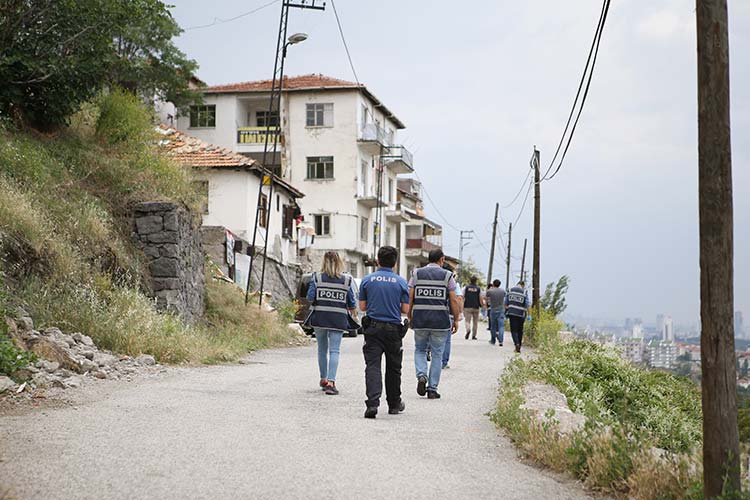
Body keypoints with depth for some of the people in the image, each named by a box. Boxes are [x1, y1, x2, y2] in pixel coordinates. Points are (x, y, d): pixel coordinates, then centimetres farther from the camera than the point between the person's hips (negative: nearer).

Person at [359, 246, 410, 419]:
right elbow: (405, 309, -1)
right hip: (393, 329, 0)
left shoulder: (367, 280, 0)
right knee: (393, 368, 14)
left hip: (372, 328, 0)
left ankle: (372, 403, -24)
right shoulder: (400, 282, -1)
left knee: (372, 366, -6)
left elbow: (362, 306, 4)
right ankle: (394, 404, 26)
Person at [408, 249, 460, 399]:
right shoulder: (447, 276, 0)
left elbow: (409, 298, 0)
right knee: (437, 355, 8)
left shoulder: (416, 274, 5)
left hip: (419, 319, 2)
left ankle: (421, 375, -6)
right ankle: (432, 389, 7)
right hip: (440, 321, -1)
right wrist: (456, 320, 5)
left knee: (419, 350, 19)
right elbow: (454, 300, -3)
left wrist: (410, 318, 9)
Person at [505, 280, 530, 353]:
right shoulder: (524, 293, -4)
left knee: (514, 330, 1)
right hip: (521, 314, -1)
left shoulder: (510, 291, 3)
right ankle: (519, 347, 18)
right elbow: (527, 305, -6)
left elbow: (506, 303, 7)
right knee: (520, 331, 13)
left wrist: (506, 312, 17)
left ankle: (517, 344, -23)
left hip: (512, 313, 1)